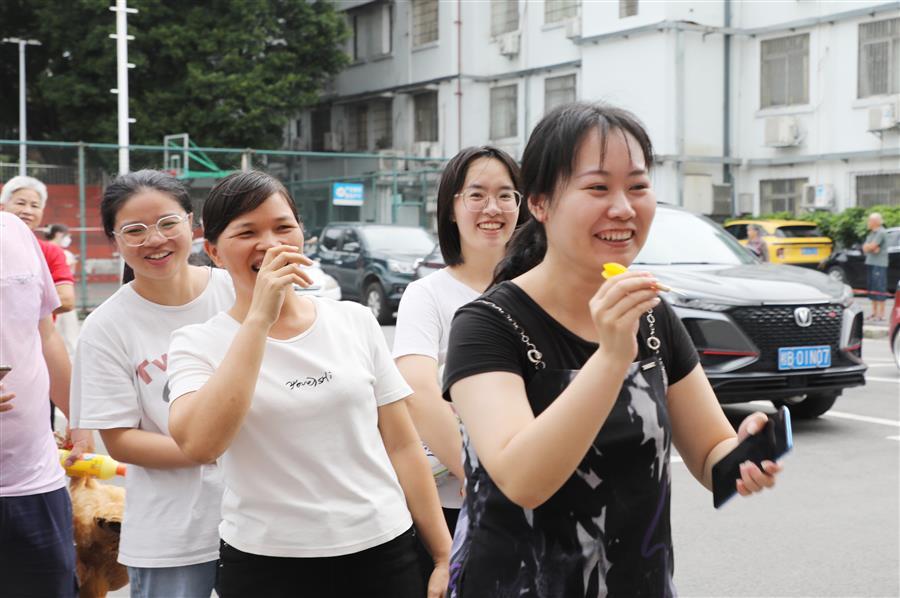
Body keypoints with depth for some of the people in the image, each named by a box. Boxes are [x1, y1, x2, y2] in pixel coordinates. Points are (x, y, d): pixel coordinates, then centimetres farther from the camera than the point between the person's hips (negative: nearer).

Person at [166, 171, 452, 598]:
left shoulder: (356, 321, 3)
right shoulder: (198, 344, -3)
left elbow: (402, 445, 6)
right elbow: (199, 446, -22)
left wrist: (444, 556, 3)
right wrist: (259, 318, -22)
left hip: (385, 552, 2)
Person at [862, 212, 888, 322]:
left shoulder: (881, 233, -12)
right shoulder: (871, 233, 17)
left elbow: (871, 246, -19)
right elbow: (865, 248, 11)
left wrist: (867, 247, 3)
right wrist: (872, 248, -9)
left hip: (879, 264, -9)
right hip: (870, 263, 9)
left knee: (879, 288, -9)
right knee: (872, 288, 12)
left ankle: (881, 314, -8)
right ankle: (874, 312, 19)